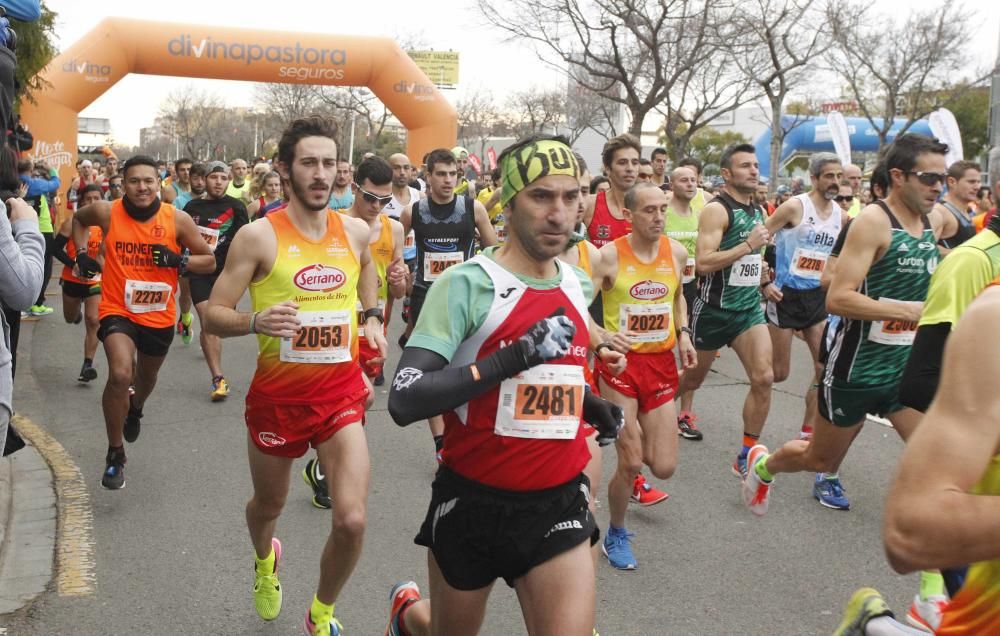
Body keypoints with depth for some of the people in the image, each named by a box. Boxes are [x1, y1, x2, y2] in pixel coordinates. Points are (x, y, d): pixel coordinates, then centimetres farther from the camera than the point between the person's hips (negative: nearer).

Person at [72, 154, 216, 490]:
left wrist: (179, 260, -22)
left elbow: (210, 261, -4)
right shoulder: (106, 212, -10)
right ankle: (115, 455, -7)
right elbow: (78, 218, 14)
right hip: (117, 310, -2)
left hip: (159, 315, 2)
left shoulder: (178, 219, -12)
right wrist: (82, 254, 1)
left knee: (147, 376, 25)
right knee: (120, 374, -25)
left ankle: (135, 408, 63)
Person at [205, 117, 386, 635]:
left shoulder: (356, 232, 0)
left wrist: (372, 317, 6)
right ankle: (265, 559, 59)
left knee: (352, 520, -10)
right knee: (269, 505, 21)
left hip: (341, 390, 2)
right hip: (278, 393, -1)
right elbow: (213, 316, -10)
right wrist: (256, 321, -31)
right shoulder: (258, 236, -12)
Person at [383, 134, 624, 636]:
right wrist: (514, 357, -31)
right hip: (473, 502, -4)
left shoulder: (579, 285, 5)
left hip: (559, 503, 4)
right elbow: (404, 401, -26)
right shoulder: (466, 284, -16)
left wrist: (586, 404, 5)